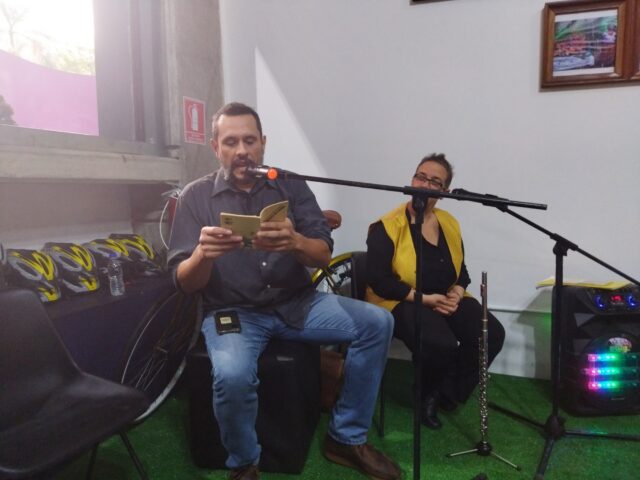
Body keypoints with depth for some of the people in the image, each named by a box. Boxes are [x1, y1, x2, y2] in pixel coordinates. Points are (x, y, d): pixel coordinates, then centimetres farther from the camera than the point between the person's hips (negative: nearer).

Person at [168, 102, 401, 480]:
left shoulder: (291, 186, 2)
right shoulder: (196, 196, -3)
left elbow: (324, 255, -7)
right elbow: (184, 282, -7)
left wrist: (295, 242, -31)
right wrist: (203, 253, -32)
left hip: (297, 302, 3)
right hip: (232, 311, -2)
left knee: (377, 322, -14)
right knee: (232, 376, -34)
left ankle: (347, 438, 3)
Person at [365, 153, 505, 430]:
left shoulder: (449, 224, 10)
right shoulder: (386, 227, -11)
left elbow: (461, 271, 15)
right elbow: (379, 281, -16)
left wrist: (456, 294, -8)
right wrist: (426, 299, -20)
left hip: (446, 300, 7)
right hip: (402, 303, -6)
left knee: (492, 334, -18)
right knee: (442, 344, -34)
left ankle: (446, 394, 4)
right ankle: (426, 394, 3)